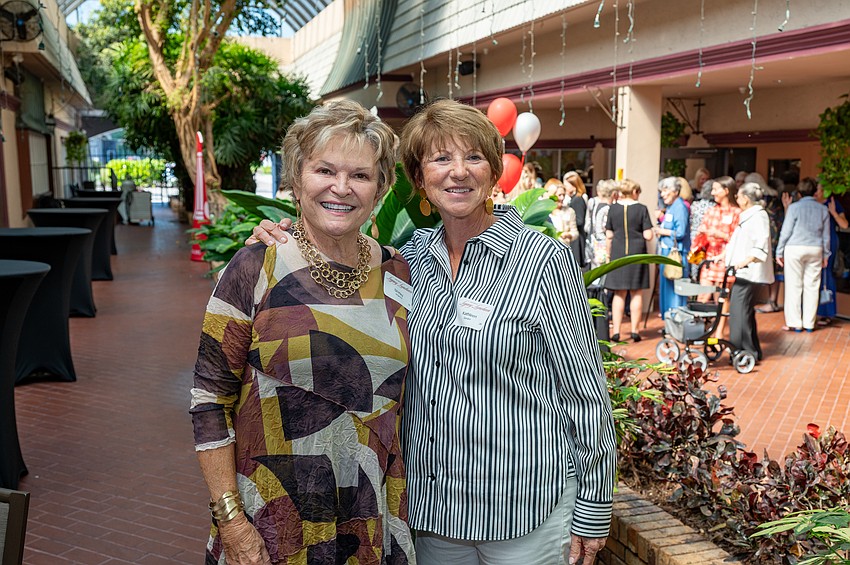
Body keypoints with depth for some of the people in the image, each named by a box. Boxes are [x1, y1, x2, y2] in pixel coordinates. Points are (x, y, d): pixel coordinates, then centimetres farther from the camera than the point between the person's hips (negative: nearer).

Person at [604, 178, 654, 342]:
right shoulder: (641, 209, -5)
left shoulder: (613, 208, 0)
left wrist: (609, 254, 13)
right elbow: (648, 235, -8)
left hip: (618, 253, 2)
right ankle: (635, 330, 12)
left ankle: (616, 331, 6)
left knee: (619, 293, 8)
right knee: (637, 293, 9)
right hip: (637, 252, -2)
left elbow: (609, 235, 3)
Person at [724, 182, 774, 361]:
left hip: (749, 272, -10)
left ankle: (745, 351, -8)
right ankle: (752, 351, 18)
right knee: (745, 312, 11)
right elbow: (735, 243, 28)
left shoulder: (758, 215, -10)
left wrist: (745, 261, -28)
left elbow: (761, 246, -21)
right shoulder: (747, 216, 21)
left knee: (740, 311, -11)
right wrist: (722, 257, 26)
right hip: (742, 272, 10)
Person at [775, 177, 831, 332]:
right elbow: (826, 235, 11)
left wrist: (779, 251, 2)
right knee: (812, 287, 7)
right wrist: (826, 254, 19)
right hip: (816, 250, 3)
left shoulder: (794, 207, -5)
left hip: (795, 249, -3)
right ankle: (809, 323, 12)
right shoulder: (823, 209, 6)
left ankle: (794, 323, 2)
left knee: (794, 286, 1)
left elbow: (786, 231, -4)